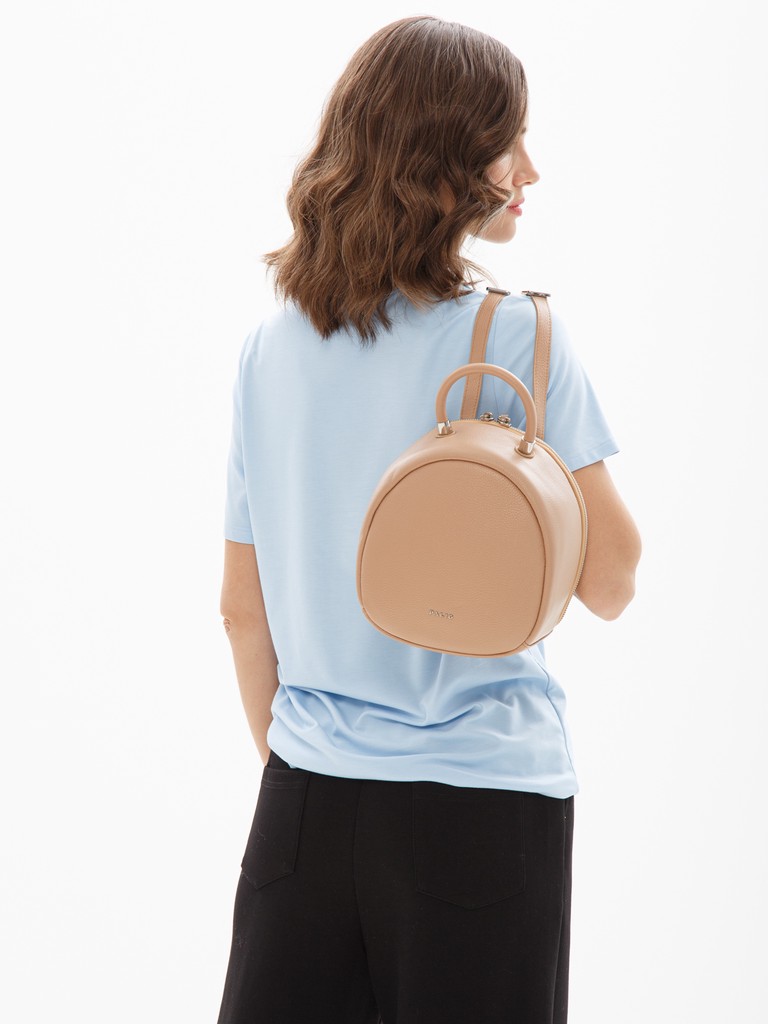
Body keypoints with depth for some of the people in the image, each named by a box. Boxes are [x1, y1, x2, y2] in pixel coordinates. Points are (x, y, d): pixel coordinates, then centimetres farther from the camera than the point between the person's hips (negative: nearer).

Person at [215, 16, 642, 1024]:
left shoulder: (271, 348, 4)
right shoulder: (519, 338, -12)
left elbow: (242, 610, 9)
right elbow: (609, 580, -8)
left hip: (306, 798, 5)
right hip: (483, 801, -4)